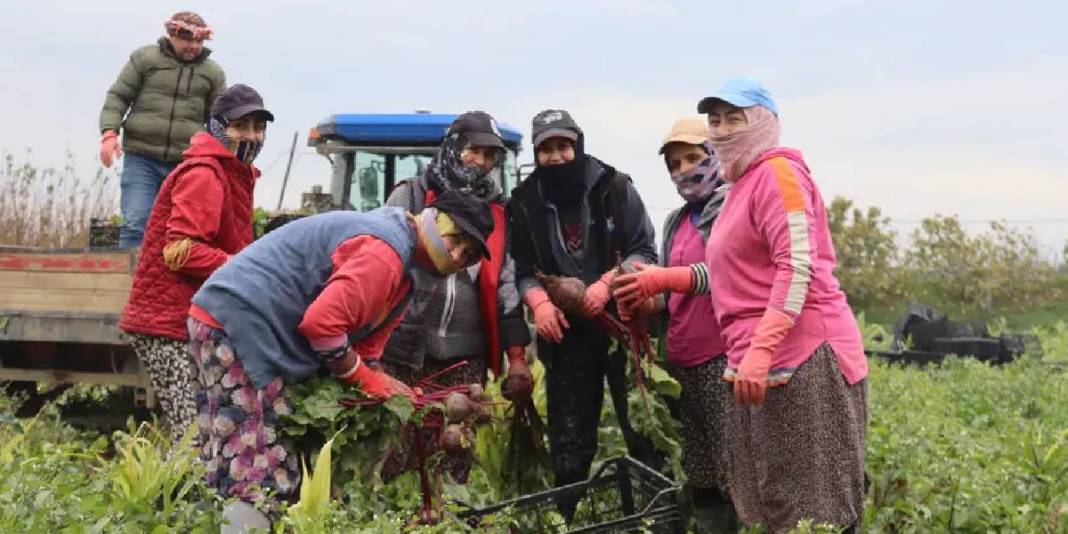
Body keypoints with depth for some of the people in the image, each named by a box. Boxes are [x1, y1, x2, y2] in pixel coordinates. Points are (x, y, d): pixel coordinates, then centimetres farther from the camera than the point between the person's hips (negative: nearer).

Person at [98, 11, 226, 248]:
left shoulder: (213, 72, 11)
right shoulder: (144, 58, 6)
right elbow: (118, 96, 6)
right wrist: (109, 132, -9)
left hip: (186, 164, 2)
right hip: (141, 158, -2)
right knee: (136, 224, -11)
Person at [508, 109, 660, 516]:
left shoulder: (614, 188, -3)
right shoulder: (525, 202, 3)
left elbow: (645, 252, -2)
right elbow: (523, 269, 8)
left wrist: (607, 283, -18)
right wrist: (539, 302, -12)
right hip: (566, 330, 2)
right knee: (569, 440, 7)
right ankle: (562, 516, 18)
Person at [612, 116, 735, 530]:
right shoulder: (675, 222, 22)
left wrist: (666, 279, -24)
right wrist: (644, 302, 1)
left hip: (723, 360, -8)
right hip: (683, 365, 8)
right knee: (699, 479, 9)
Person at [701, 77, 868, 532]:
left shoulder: (776, 171, -7)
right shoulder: (742, 183, 22)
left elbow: (797, 267, -18)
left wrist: (759, 351, -26)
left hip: (801, 359, -10)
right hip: (762, 362, 10)